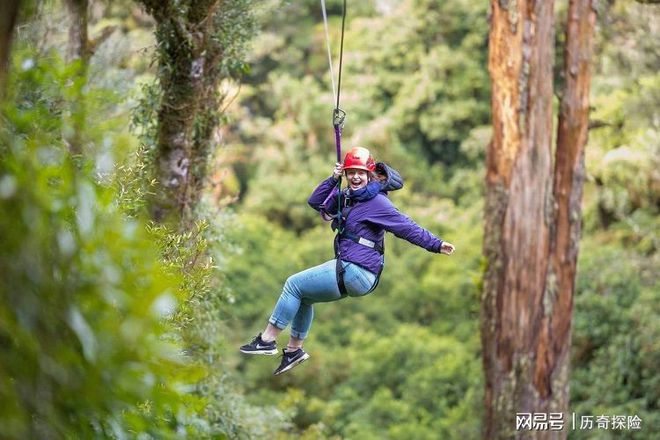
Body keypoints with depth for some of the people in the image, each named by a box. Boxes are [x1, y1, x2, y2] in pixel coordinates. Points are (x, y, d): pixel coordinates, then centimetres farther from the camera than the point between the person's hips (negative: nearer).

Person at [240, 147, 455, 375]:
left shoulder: (376, 202, -15)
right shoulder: (347, 197, 11)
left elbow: (406, 227, -17)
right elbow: (316, 202, 15)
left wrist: (436, 244, -22)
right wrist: (333, 179, 2)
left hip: (355, 273, -9)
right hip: (348, 270, 9)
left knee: (294, 285, -3)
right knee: (304, 296, 25)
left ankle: (267, 341, 4)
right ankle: (294, 350, 31)